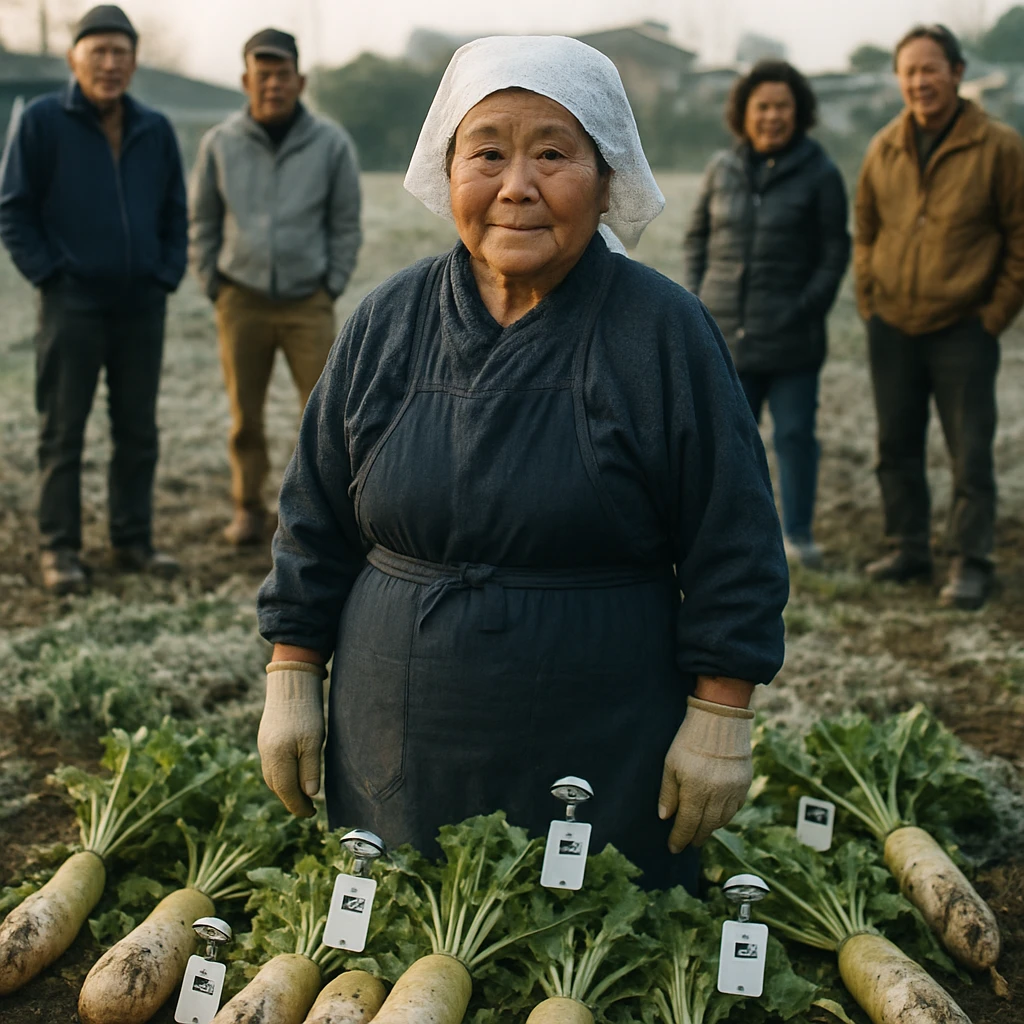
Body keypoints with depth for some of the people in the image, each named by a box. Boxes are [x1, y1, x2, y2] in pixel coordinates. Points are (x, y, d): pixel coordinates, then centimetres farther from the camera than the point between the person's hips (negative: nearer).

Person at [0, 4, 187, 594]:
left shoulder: (156, 130, 8)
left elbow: (175, 213, 16)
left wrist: (168, 275, 5)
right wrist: (47, 274, -8)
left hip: (142, 304, 4)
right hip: (73, 305, -4)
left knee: (139, 431, 9)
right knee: (63, 433, 1)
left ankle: (134, 541, 19)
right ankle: (60, 551, 7)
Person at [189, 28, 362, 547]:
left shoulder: (331, 143, -2)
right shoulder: (220, 144, 0)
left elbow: (345, 224, 6)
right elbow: (200, 222, 10)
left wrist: (332, 286, 1)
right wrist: (214, 287, 5)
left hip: (309, 302, -1)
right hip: (242, 300, 1)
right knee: (245, 413, 5)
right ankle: (248, 508, 18)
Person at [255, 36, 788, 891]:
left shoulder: (665, 332, -6)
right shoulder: (388, 324, 4)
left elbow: (733, 554, -4)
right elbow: (315, 525, 10)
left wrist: (719, 720, -6)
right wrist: (292, 680, 7)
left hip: (606, 765, -2)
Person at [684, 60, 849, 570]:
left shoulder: (820, 174, -2)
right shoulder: (722, 168, 8)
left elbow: (834, 254, -1)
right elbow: (696, 236, 16)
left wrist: (805, 310, -10)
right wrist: (694, 299, 5)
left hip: (790, 338, -3)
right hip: (726, 334, 3)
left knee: (795, 435, 4)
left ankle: (798, 533, 17)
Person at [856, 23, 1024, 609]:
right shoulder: (884, 149, 4)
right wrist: (870, 301, 7)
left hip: (963, 331, -4)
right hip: (892, 329, 5)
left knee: (971, 455, -1)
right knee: (897, 449, 12)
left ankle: (972, 565, 8)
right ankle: (910, 551, 25)